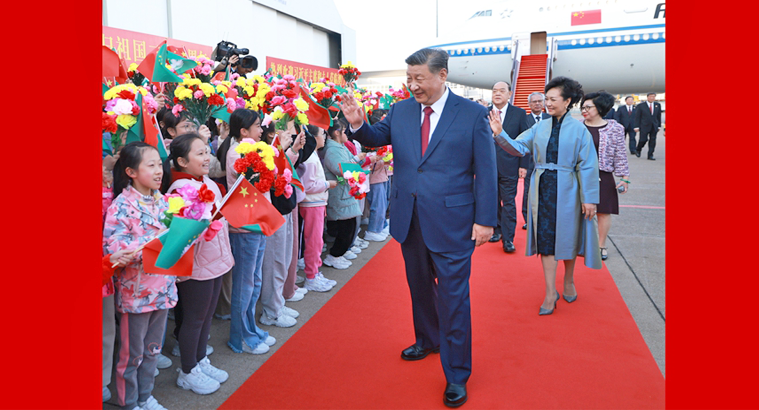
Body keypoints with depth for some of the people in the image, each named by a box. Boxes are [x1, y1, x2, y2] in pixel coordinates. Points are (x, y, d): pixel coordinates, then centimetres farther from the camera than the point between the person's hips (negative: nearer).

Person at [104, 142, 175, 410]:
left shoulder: (162, 200, 4)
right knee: (132, 353, 12)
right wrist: (153, 241, -27)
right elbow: (111, 246, -23)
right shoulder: (122, 205, -15)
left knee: (152, 349, 20)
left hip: (163, 288, 6)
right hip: (136, 292, -6)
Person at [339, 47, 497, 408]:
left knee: (453, 296, 2)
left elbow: (486, 171, -6)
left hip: (452, 222, -4)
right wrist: (357, 124, -8)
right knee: (419, 286, 21)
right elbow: (376, 138, 15)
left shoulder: (472, 114, -6)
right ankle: (428, 339, 46)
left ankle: (457, 375, 19)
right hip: (410, 220, 5)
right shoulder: (400, 110, 5)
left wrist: (485, 219, -10)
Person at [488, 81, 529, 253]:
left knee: (508, 203, 0)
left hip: (509, 166, -2)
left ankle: (508, 239, 5)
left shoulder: (519, 113, 1)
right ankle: (497, 229, 29)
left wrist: (523, 165, -5)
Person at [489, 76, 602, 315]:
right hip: (542, 188, 3)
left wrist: (589, 198, -10)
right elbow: (518, 147, -1)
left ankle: (568, 282, 33)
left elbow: (588, 166, -6)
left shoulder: (579, 130, -4)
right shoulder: (540, 127, 4)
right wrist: (500, 134, -18)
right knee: (545, 238, 3)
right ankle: (550, 292, 11)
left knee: (567, 237, 10)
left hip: (566, 191, -2)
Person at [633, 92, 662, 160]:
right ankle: (637, 149, 21)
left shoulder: (658, 105, 8)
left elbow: (659, 116, 11)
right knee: (643, 139, -7)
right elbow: (637, 117, -3)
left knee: (652, 141, 1)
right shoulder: (641, 105, -3)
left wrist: (659, 126, 9)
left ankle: (650, 155, 6)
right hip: (644, 126, -3)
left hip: (654, 126, 3)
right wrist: (636, 127, -8)